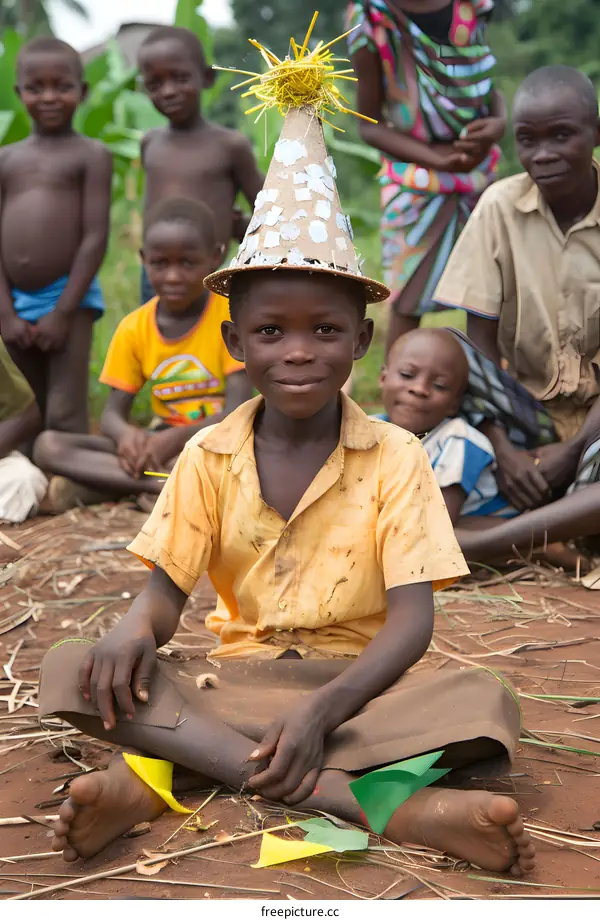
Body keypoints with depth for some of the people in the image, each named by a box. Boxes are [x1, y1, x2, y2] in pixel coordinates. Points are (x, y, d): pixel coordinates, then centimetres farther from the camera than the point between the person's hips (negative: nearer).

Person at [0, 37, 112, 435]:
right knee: (34, 414, 16)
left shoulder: (92, 155, -1)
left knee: (65, 417, -10)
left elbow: (96, 237, -8)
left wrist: (62, 311, -13)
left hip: (69, 298, -5)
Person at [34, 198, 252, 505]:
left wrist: (177, 439, -33)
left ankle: (107, 482, -30)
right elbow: (113, 413, 1)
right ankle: (166, 484, -32)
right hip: (160, 444, 4)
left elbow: (238, 411, -16)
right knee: (48, 445, -16)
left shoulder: (231, 314, -9)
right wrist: (125, 434, -25)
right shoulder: (133, 328, 2)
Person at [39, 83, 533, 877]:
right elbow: (166, 591, 3)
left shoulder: (395, 458, -4)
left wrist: (321, 710, -28)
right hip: (234, 685, 2)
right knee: (70, 672, -25)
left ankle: (165, 776, -32)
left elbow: (411, 619, -10)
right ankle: (366, 801, -34)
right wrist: (134, 633, -23)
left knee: (487, 704, -32)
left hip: (353, 687, -1)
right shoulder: (208, 457, 3)